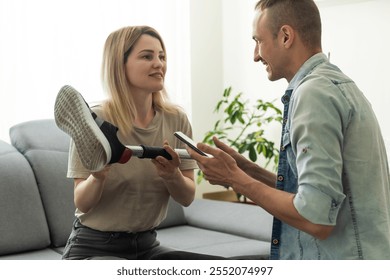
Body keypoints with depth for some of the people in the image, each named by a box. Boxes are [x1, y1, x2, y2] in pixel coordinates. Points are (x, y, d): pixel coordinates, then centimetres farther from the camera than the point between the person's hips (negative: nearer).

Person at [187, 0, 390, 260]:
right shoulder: (338, 85, 12)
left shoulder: (314, 93, -17)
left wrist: (236, 179, -12)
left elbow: (317, 218, -23)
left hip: (340, 258, -9)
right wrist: (247, 169, 7)